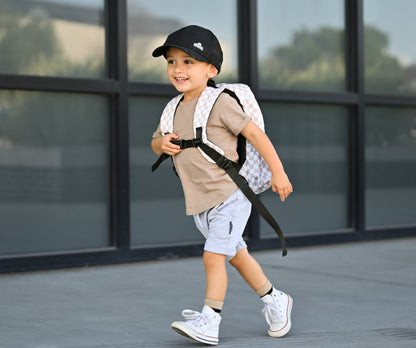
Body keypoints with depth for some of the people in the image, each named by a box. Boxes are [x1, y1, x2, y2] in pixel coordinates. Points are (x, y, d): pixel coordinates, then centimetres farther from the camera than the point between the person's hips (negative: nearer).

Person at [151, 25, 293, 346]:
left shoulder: (220, 103, -14)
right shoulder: (175, 109, 8)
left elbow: (255, 133, -11)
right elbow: (156, 142, 20)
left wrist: (278, 172, -11)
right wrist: (162, 143, -4)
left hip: (229, 198, -8)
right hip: (201, 205, 8)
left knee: (213, 257, -14)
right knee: (237, 255, 17)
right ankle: (275, 300, 34)